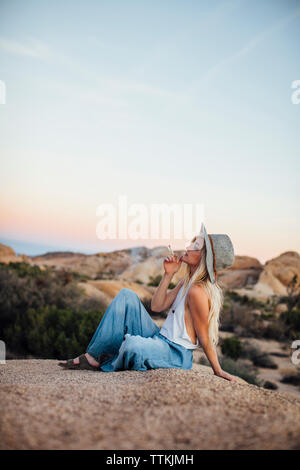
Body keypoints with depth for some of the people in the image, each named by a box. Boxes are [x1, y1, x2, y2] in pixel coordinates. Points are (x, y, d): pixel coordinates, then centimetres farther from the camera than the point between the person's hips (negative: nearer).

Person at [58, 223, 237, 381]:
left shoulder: (198, 292, -22)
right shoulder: (187, 281, 7)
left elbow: (205, 339, -14)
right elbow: (157, 306, 6)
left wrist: (218, 371, -9)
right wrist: (168, 275, -2)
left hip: (175, 353, -10)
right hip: (159, 339, 10)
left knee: (133, 345, -41)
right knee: (126, 295, 1)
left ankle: (106, 365, -4)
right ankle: (93, 356, -4)